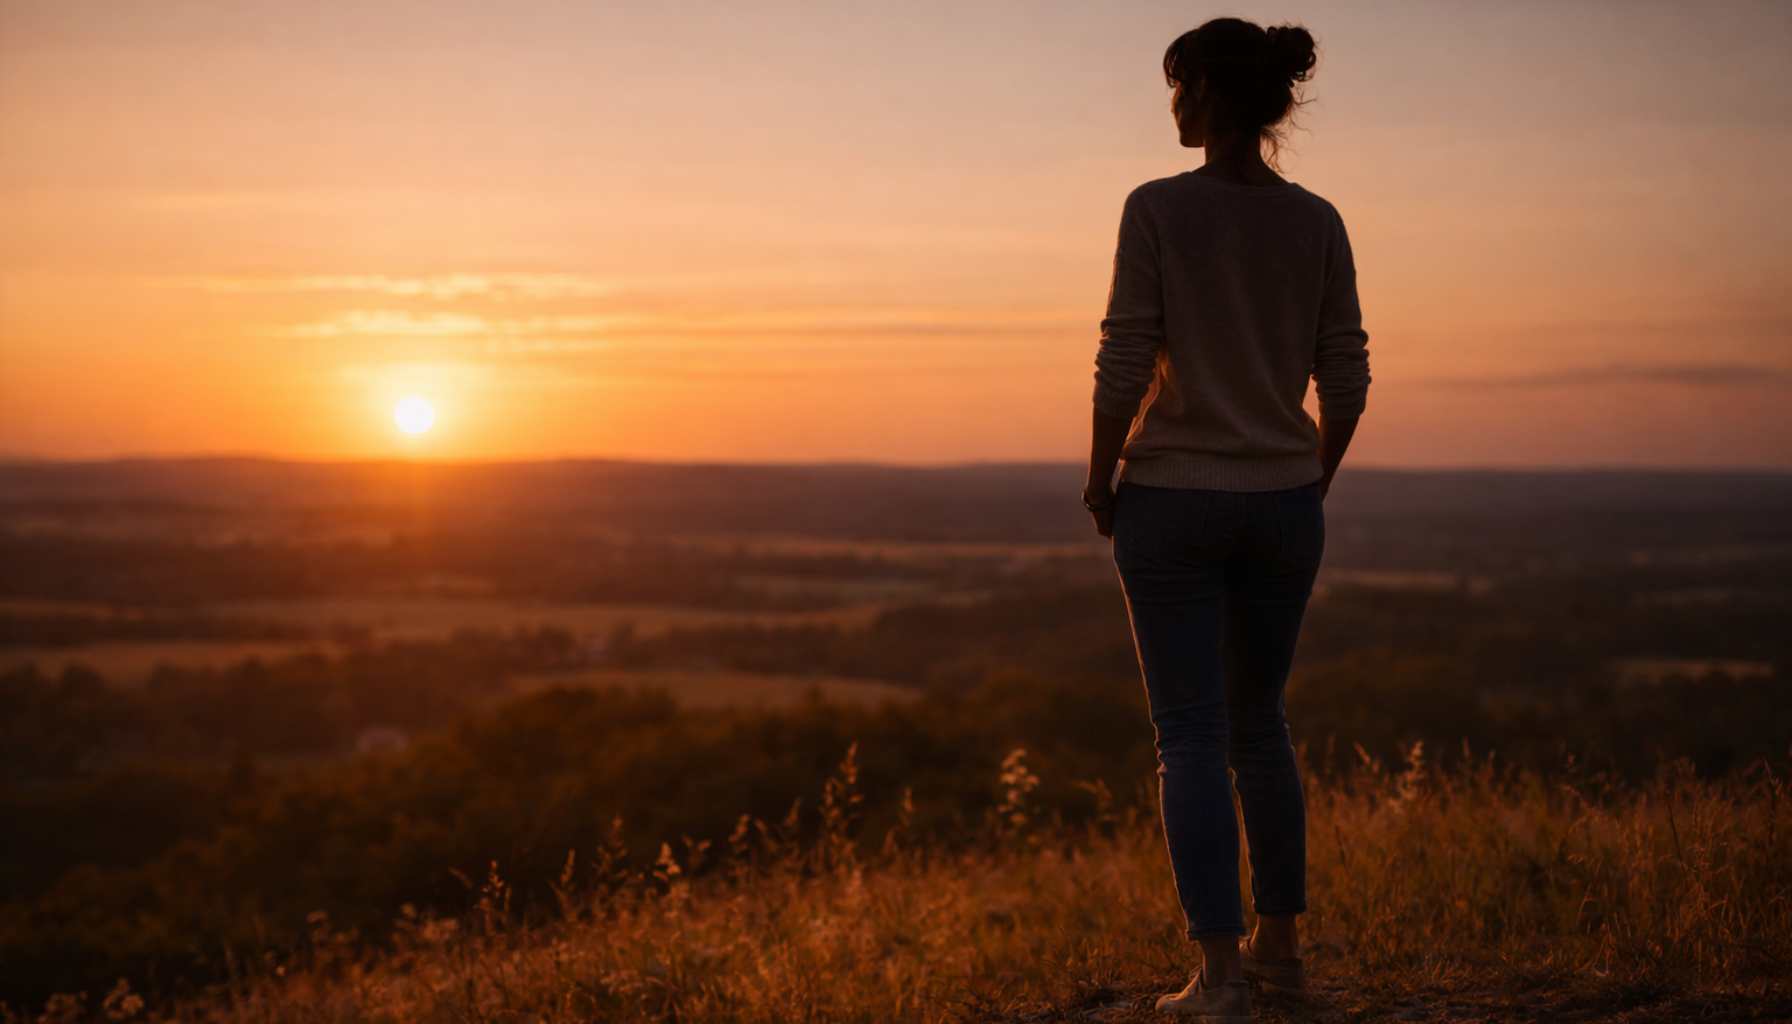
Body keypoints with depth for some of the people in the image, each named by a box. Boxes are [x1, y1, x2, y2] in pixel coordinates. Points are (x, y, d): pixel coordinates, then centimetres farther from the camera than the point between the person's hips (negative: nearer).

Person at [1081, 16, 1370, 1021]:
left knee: (1192, 738, 1)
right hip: (1282, 504, 4)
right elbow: (1347, 380, 3)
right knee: (1259, 722, 21)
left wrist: (1100, 481, 1)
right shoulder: (1319, 222, 1)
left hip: (1173, 502, -4)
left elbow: (1124, 366, -13)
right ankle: (1281, 938, 26)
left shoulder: (1157, 208, -11)